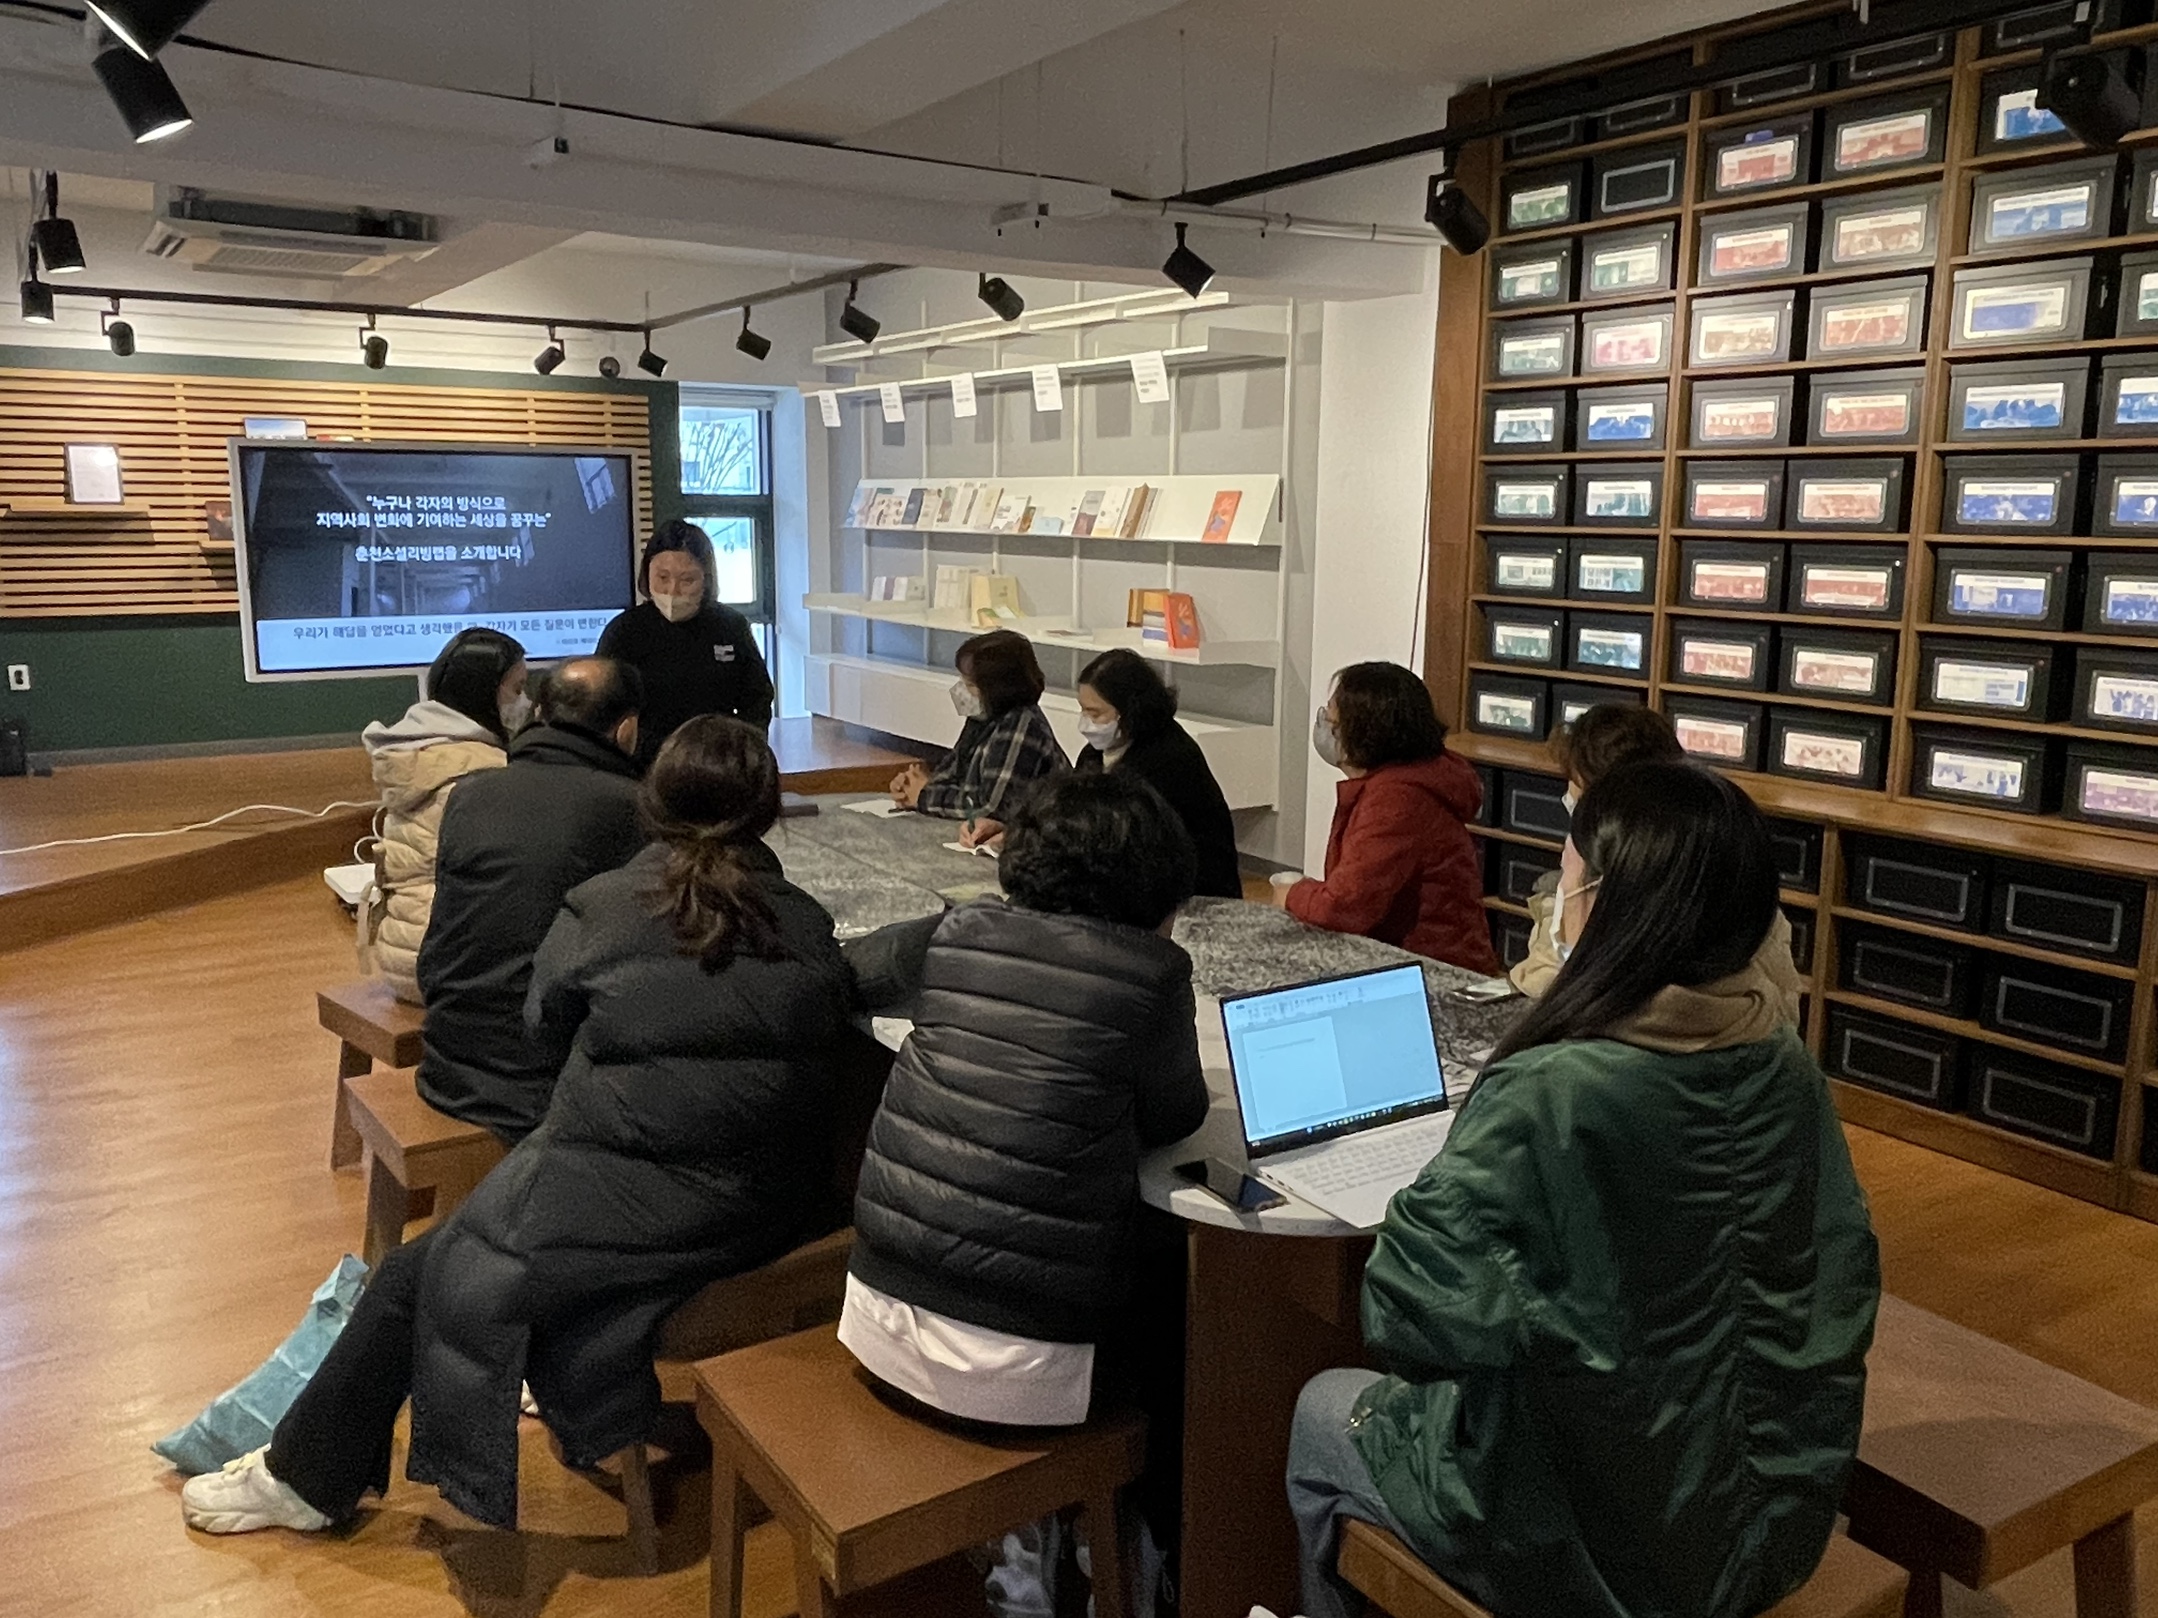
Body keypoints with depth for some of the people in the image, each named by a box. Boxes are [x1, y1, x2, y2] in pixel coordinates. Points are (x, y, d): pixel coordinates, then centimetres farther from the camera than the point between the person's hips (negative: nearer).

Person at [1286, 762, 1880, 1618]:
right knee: (1405, 1394, 30)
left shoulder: (1547, 1098, -30)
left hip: (1587, 1542, -6)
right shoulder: (1786, 1067, -9)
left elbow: (1410, 1307, -29)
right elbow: (1839, 1281, 2)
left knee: (1325, 1411, 21)